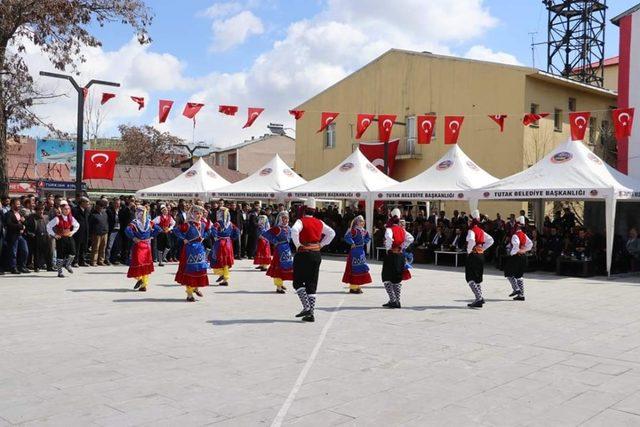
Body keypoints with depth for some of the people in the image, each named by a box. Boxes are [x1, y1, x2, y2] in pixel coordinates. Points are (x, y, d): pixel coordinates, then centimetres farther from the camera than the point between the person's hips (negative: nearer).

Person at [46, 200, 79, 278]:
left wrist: (72, 232, 9)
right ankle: (59, 272, 11)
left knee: (72, 252, -7)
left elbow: (77, 225, 21)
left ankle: (67, 264, 22)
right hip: (60, 238, -5)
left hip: (69, 237, 5)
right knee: (60, 255, -1)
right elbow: (48, 226, -13)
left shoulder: (71, 218, 4)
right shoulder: (57, 219, -12)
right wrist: (54, 235, -11)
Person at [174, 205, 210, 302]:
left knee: (200, 269, 12)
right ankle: (189, 294, 4)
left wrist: (203, 237, 10)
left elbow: (208, 230, 24)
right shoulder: (188, 224, -16)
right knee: (190, 270, -2)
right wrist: (183, 239, -16)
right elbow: (176, 230, -20)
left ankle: (196, 288, 34)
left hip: (200, 249, 7)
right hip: (190, 249, -6)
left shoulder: (203, 224, 4)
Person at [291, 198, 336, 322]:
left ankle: (306, 307, -8)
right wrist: (321, 244, 11)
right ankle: (311, 313, 7)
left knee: (298, 282, 6)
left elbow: (294, 231, -28)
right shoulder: (319, 223, 9)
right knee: (312, 285, 9)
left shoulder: (301, 221, -8)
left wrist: (298, 245, -16)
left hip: (303, 254, -5)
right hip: (316, 255, 5)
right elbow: (332, 233, 15)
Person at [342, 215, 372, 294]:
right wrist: (352, 243, -19)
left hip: (361, 251, 9)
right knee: (354, 268, -5)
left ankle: (357, 286, 22)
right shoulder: (354, 230, -14)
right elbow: (347, 237, -28)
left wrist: (364, 243, 11)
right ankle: (353, 287, 2)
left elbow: (368, 238, 27)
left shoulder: (364, 231, 10)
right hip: (355, 252, -9)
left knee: (361, 268, 12)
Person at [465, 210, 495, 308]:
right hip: (481, 256, 8)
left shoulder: (471, 230, -13)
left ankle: (479, 299, -14)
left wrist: (469, 250, -17)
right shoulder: (481, 231, 12)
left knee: (470, 278, -5)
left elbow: (471, 240, -33)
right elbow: (491, 240, 17)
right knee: (477, 278, 16)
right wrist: (483, 248, 12)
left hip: (473, 256, -8)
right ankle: (480, 298, 17)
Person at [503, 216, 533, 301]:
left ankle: (516, 289, -3)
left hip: (515, 256, -8)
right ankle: (521, 295, 13)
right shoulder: (524, 235, 8)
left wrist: (512, 253, -19)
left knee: (509, 273, 8)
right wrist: (524, 250, 10)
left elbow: (516, 245, -31)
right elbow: (530, 244, 10)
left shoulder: (515, 235, -17)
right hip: (523, 256, 8)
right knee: (519, 275, 13)